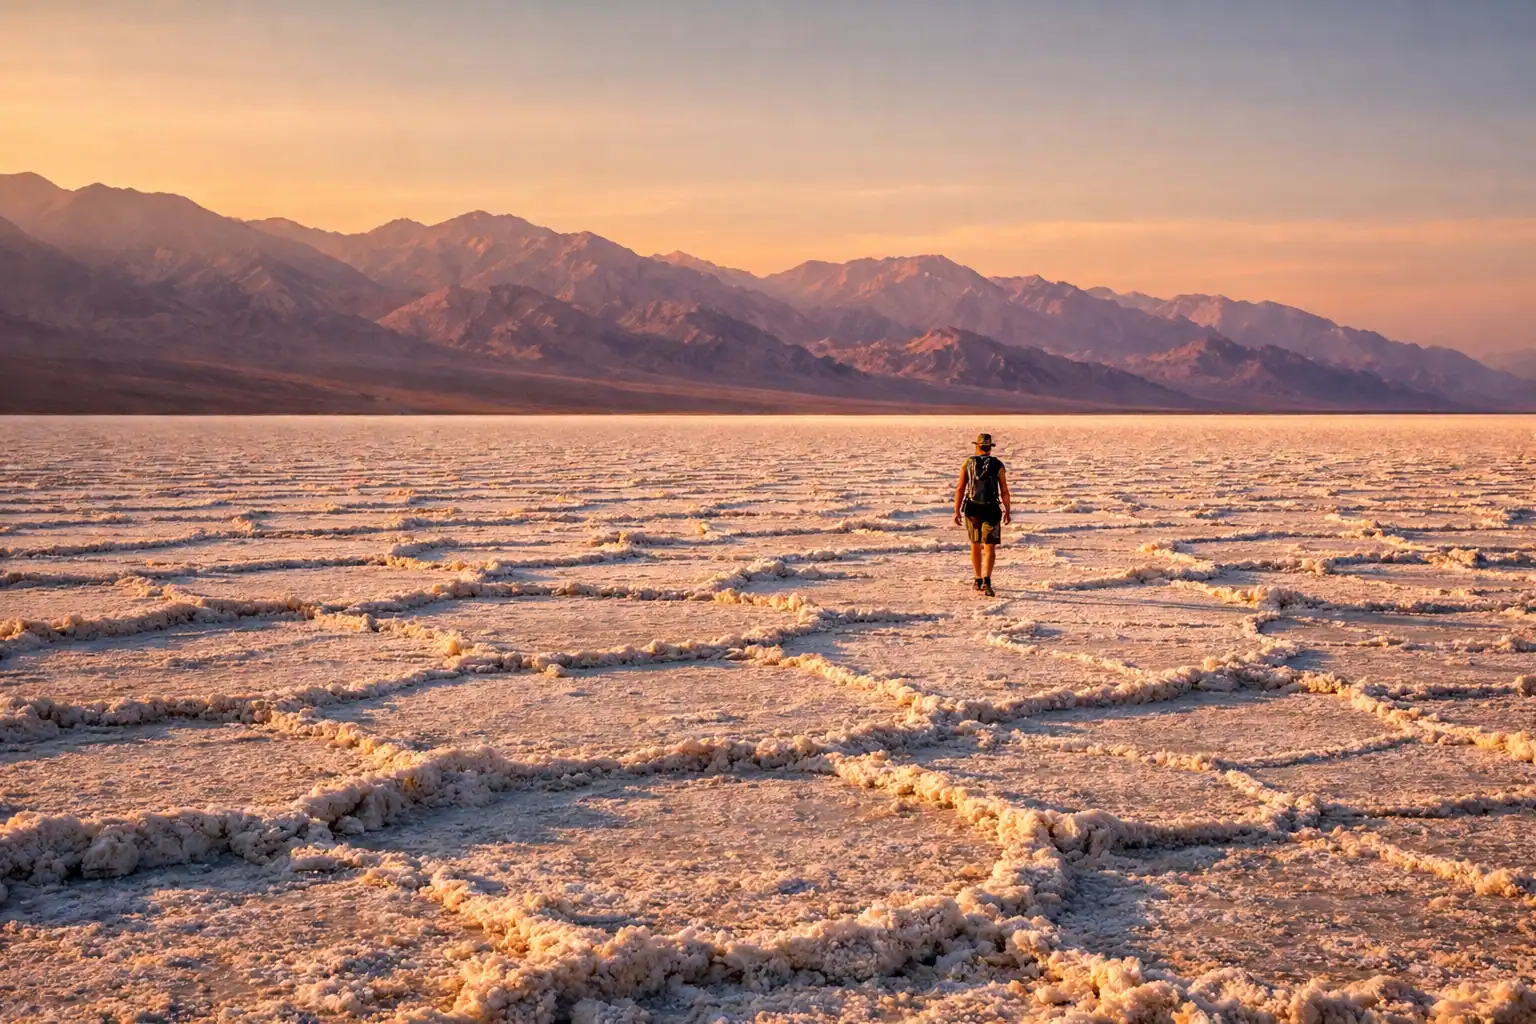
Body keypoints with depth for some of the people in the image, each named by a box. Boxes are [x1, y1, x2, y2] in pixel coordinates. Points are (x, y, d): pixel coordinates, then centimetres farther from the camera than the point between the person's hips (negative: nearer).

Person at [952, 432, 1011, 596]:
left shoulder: (968, 463, 3)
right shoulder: (998, 465, 0)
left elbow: (960, 488, -3)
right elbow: (1004, 491, -3)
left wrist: (957, 512, -1)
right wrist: (1008, 512, 7)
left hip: (972, 508, 2)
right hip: (991, 509, -2)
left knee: (975, 545, 20)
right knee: (990, 548, -4)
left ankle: (978, 580, 27)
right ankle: (986, 581, -24)